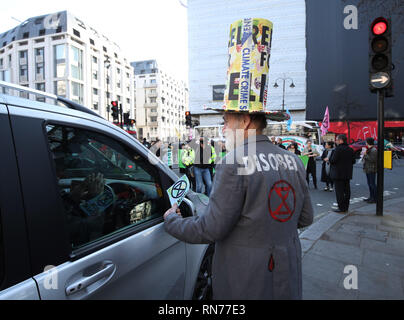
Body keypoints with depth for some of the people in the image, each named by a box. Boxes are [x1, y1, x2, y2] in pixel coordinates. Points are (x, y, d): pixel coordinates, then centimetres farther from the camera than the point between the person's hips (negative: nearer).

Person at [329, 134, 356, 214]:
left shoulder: (338, 149, -16)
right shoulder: (350, 149, 7)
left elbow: (333, 160, -20)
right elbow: (353, 161, 11)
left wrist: (329, 159, 0)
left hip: (338, 174, -8)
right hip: (347, 174, 8)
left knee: (339, 191, -1)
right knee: (347, 191, 13)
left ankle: (341, 208, 2)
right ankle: (346, 207, 22)